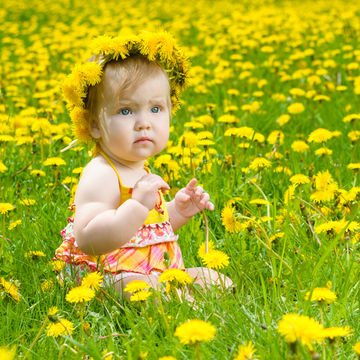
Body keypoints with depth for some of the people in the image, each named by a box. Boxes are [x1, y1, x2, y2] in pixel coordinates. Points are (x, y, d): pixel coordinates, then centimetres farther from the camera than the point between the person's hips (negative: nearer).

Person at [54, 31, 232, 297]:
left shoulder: (141, 172, 9)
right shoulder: (100, 176, -21)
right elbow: (88, 240, -34)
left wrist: (178, 211, 7)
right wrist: (138, 204, -38)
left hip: (159, 273, 10)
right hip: (111, 282, -10)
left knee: (221, 283, 13)